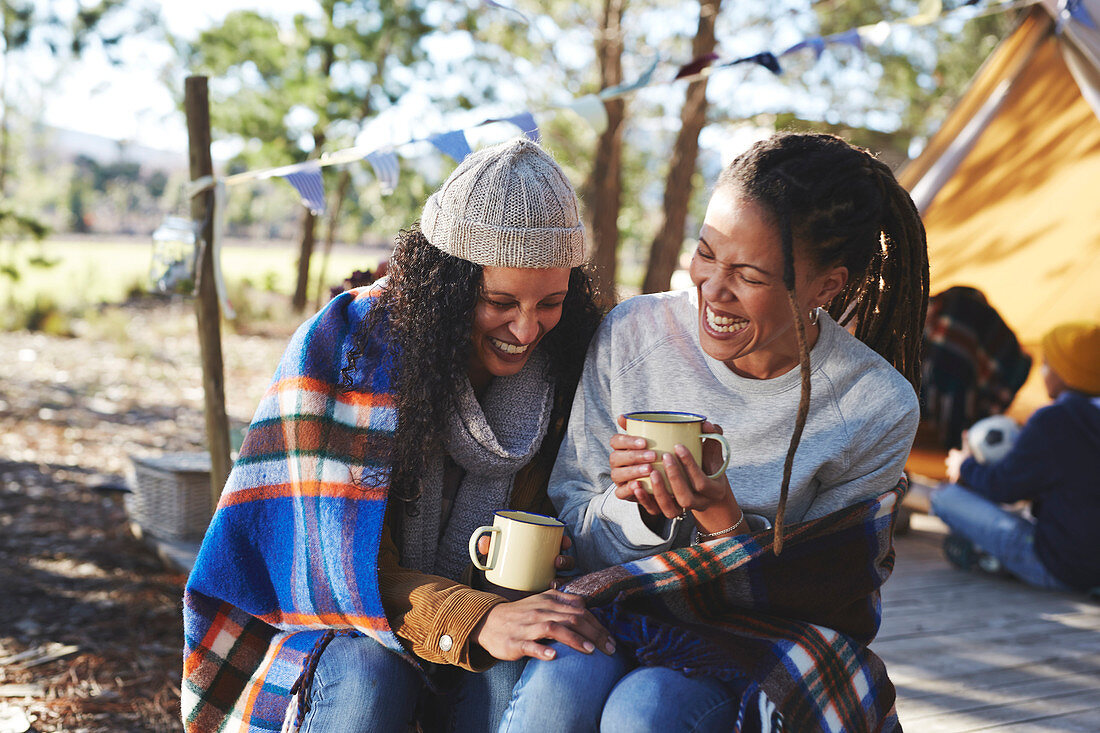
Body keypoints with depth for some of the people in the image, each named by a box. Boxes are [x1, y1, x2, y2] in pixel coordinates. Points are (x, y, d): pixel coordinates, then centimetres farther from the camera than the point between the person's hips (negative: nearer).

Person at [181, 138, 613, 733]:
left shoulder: (569, 361, -7)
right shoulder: (342, 348, -15)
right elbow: (346, 560, -18)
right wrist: (476, 620, -34)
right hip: (353, 626, -1)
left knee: (519, 680, -32)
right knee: (366, 682, -34)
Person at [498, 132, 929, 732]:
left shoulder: (879, 410, -12)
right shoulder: (630, 335, -8)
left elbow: (803, 592, -7)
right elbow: (568, 524, 0)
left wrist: (719, 514, -26)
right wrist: (636, 509, -22)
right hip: (613, 611, 2)